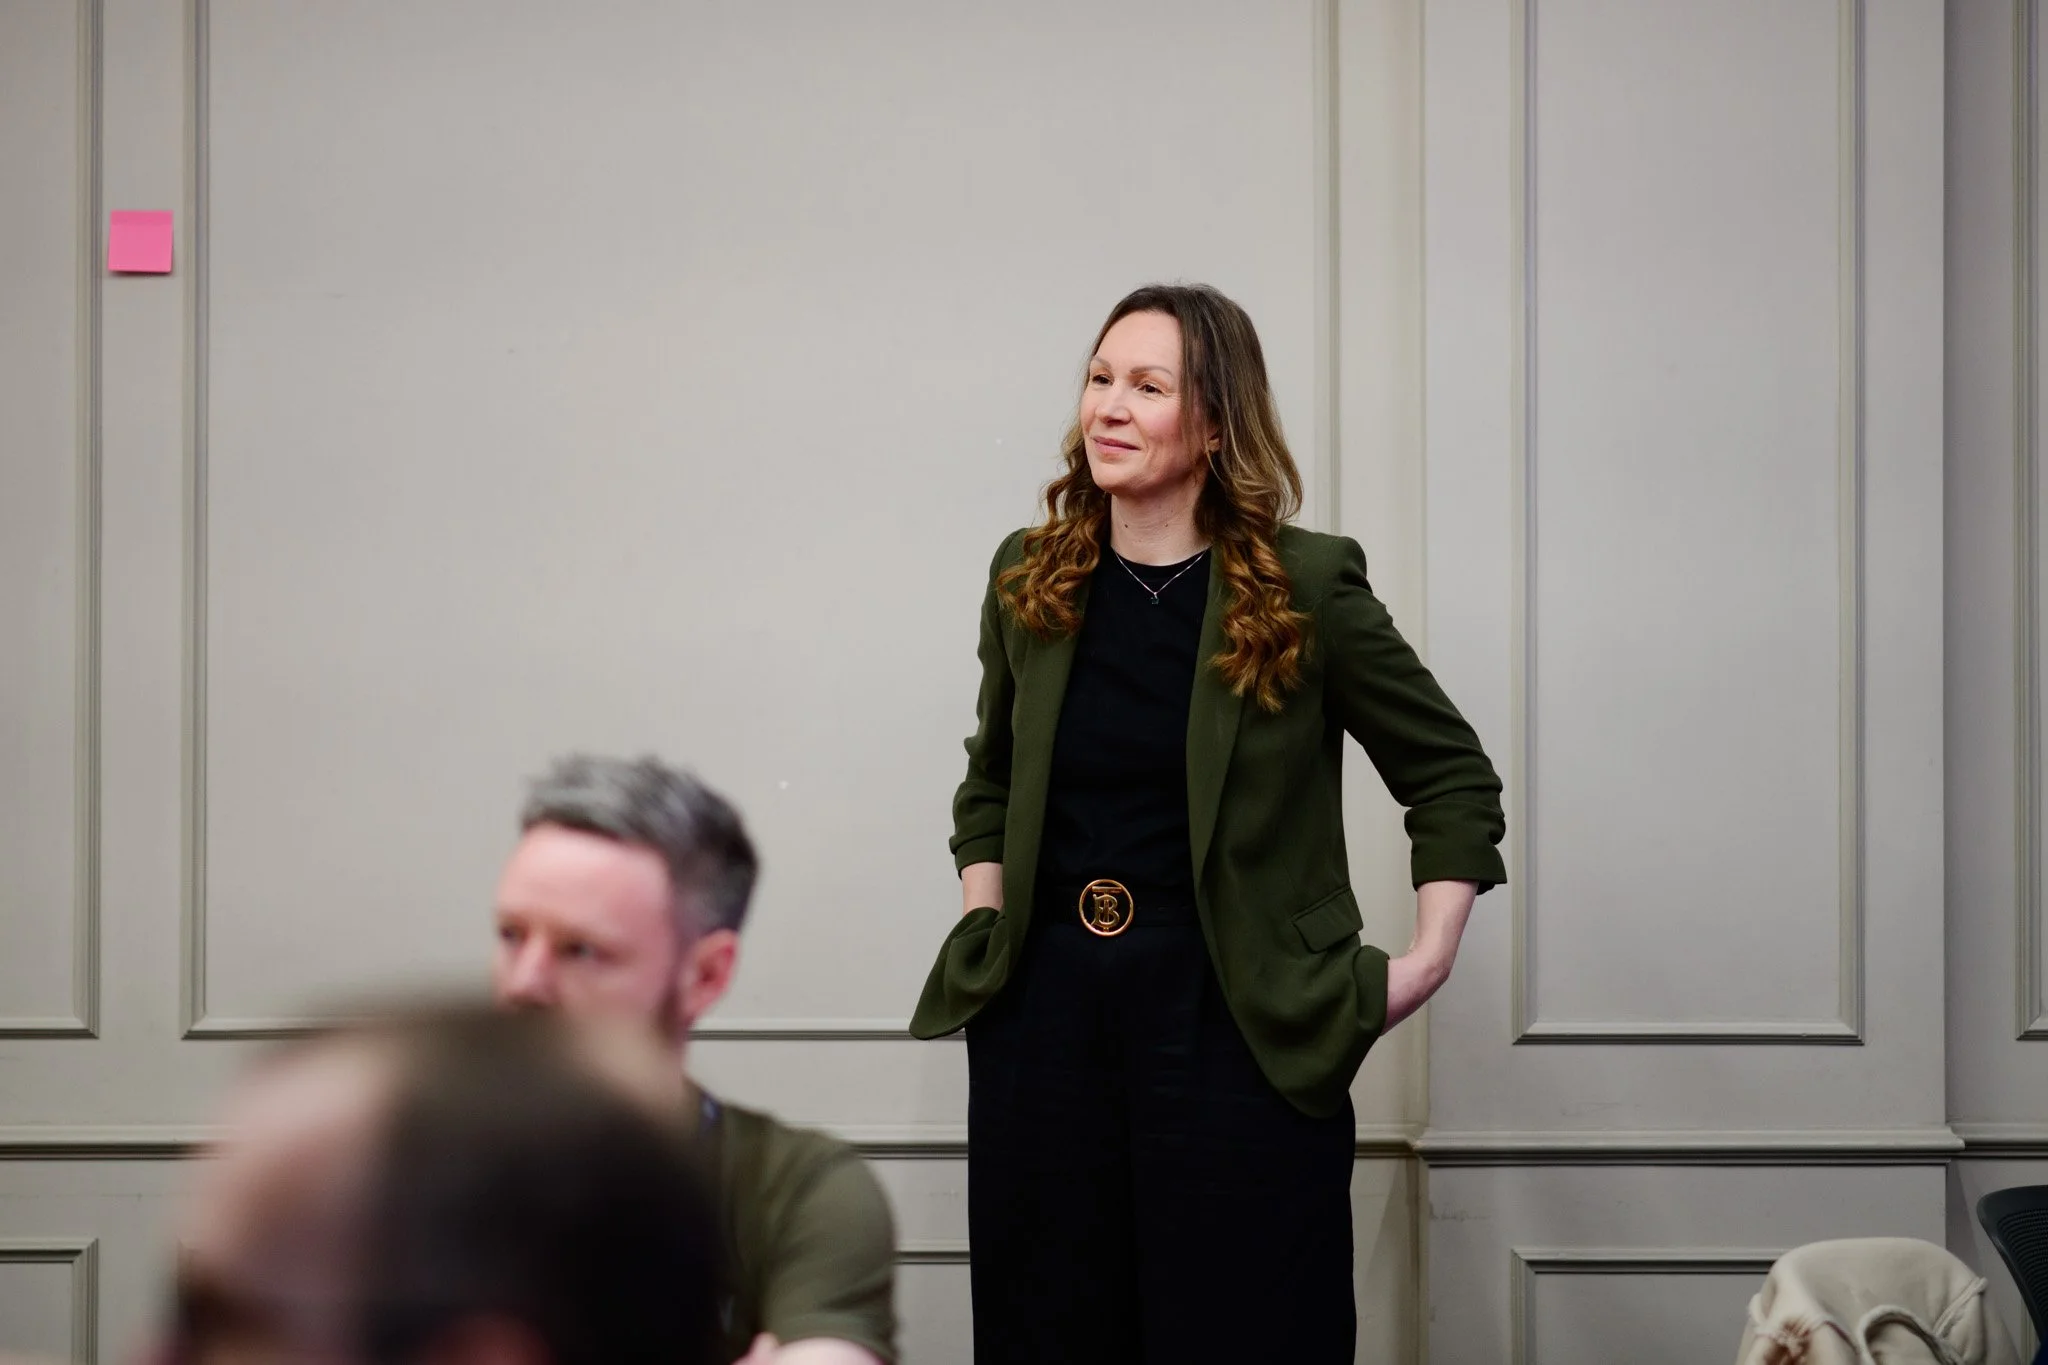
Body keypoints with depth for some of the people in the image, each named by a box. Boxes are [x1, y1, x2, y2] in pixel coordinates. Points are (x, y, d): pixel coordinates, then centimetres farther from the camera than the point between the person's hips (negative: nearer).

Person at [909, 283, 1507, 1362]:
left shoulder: (1305, 588, -5)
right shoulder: (1031, 580, 8)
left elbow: (1453, 777, 3)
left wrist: (1426, 961, -5)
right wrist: (983, 924, 10)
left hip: (1238, 1020, -4)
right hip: (1045, 1011, 4)